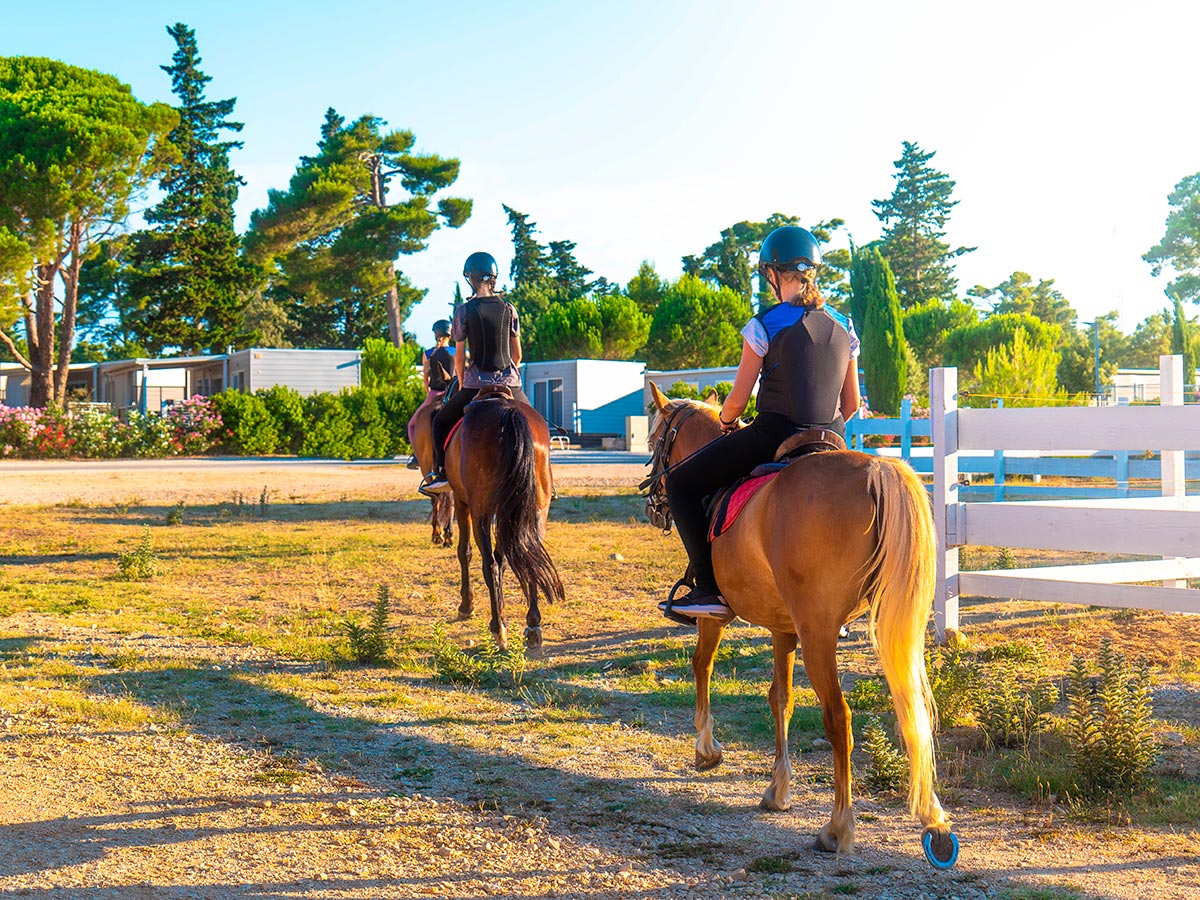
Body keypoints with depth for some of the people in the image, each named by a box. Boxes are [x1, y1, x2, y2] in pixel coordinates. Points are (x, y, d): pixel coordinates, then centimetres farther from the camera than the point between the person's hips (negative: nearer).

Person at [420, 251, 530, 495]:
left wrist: (462, 386, 13)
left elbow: (459, 356, -2)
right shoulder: (508, 309, 4)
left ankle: (440, 473, 6)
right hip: (511, 383, 3)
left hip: (477, 383, -3)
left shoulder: (464, 311, -5)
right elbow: (517, 354, 9)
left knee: (441, 422, 18)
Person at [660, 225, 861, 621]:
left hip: (773, 436, -6)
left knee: (680, 483, 9)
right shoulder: (843, 327, 8)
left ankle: (710, 588, 0)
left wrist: (726, 422, 16)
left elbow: (738, 400, -6)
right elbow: (851, 404, 11)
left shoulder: (764, 325, -8)